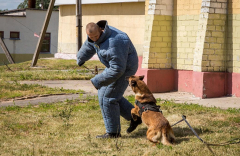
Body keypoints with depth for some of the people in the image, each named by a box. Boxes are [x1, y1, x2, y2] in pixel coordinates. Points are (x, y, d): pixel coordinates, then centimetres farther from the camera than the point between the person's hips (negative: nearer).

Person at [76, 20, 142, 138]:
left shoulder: (113, 44, -36)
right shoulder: (97, 34, -6)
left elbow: (117, 69, -32)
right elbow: (89, 46, 18)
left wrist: (99, 81, -26)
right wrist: (80, 59, 36)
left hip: (125, 69, -10)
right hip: (114, 65, 10)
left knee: (107, 98, -8)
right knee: (103, 94, 15)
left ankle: (113, 132, 4)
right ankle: (134, 117, 19)